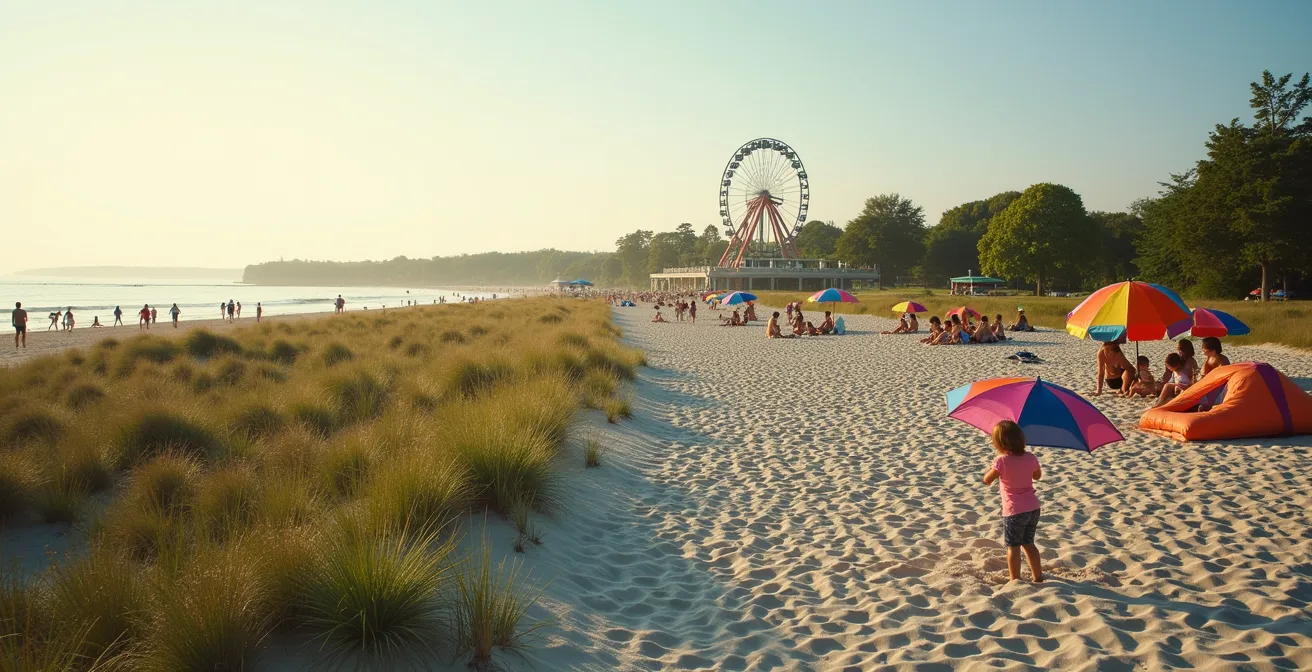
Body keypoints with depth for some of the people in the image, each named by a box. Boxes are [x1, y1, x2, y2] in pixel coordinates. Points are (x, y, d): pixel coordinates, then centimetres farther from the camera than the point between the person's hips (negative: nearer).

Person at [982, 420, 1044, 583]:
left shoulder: (1002, 461, -18)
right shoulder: (1030, 458, -2)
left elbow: (987, 480, -10)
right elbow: (1038, 476, 16)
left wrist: (992, 468, 6)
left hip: (1014, 511, -6)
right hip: (1033, 508, 6)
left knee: (1013, 547, 7)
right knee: (1028, 543, 21)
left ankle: (1015, 580, 11)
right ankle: (1038, 577, 28)